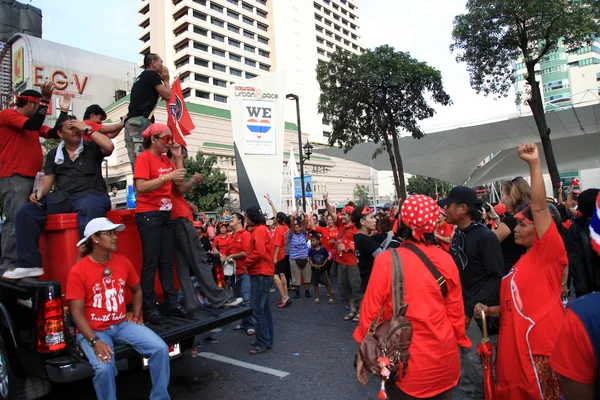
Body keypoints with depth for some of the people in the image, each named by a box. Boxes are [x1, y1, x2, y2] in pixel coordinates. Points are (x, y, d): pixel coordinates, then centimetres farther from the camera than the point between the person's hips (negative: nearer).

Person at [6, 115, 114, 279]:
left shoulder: (91, 147, 9)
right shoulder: (54, 154, 20)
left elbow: (109, 147, -14)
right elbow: (49, 179, 17)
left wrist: (88, 129, -6)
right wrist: (40, 193, -5)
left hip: (90, 194, -5)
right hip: (61, 197, 5)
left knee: (89, 211, -40)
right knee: (25, 212, -13)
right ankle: (30, 264, -9)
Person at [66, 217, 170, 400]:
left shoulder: (123, 262, 1)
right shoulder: (78, 271, -13)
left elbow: (137, 290, 17)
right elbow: (77, 313, -14)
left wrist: (136, 315, 6)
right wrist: (95, 341, -23)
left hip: (122, 324, 4)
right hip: (93, 330, -4)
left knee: (160, 348, -15)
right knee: (104, 368, -32)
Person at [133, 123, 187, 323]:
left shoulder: (165, 159, 14)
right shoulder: (144, 158, -8)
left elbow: (178, 183, 13)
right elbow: (141, 186, -20)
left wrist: (178, 158, 6)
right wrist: (167, 176, -25)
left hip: (165, 214, 7)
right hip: (149, 215, -7)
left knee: (167, 261, 8)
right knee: (151, 262, -5)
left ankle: (172, 303, 13)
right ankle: (149, 308, 3)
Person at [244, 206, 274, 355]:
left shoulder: (258, 230, -14)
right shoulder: (262, 229, 17)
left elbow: (260, 252, -24)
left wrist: (247, 261, -10)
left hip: (260, 274, -10)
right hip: (263, 273, 10)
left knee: (257, 309, -5)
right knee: (264, 308, 15)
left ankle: (263, 343, 2)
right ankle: (267, 339, 23)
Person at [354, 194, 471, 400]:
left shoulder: (386, 261, -19)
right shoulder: (446, 260, -10)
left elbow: (371, 310, -11)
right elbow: (456, 311, -1)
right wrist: (458, 342, 17)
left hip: (405, 360, -3)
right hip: (444, 358, 3)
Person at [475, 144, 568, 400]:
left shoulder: (548, 253, -8)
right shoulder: (522, 262, 16)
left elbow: (540, 207, -20)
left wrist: (534, 163, -21)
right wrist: (490, 310, 7)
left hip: (540, 349, -8)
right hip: (515, 350, 8)